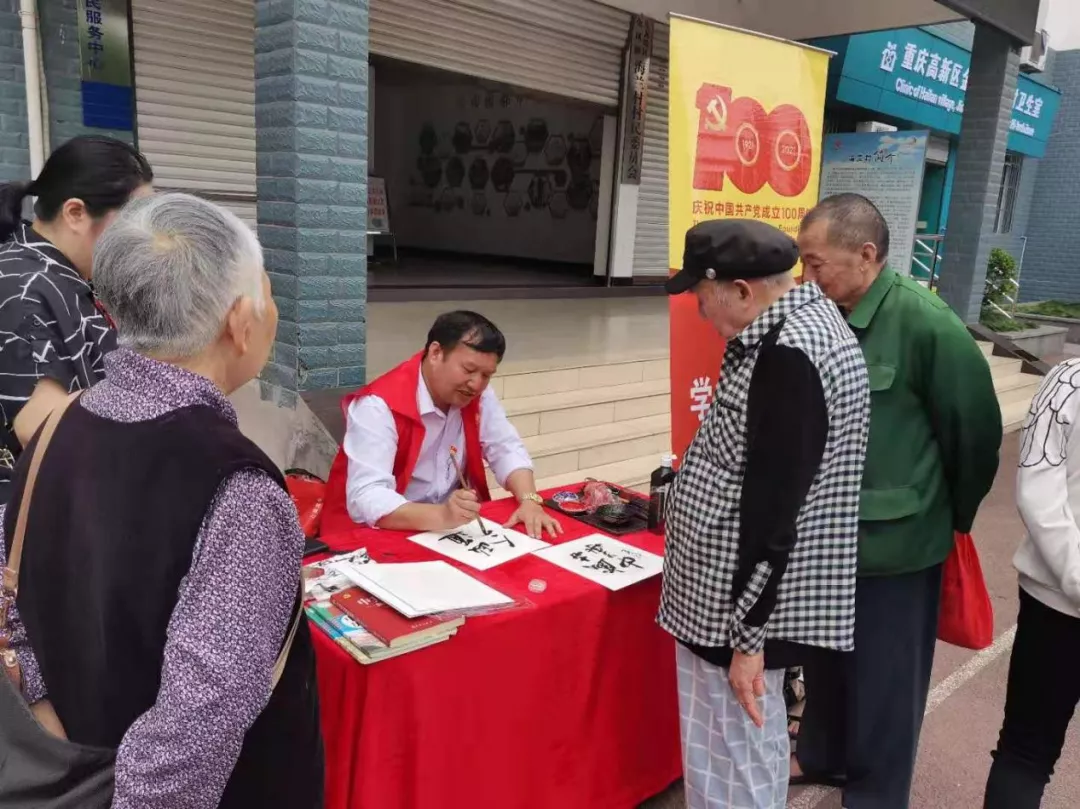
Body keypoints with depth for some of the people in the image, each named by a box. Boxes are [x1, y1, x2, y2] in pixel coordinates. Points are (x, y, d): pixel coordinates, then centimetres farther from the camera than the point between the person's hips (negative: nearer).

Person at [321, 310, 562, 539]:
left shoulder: (478, 395, -2)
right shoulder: (380, 406, -22)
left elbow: (507, 450, 2)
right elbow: (364, 499, -29)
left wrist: (529, 500, -18)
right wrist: (441, 516, -43)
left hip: (453, 529, 6)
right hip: (376, 535, -5)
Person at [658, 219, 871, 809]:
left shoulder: (788, 354, -24)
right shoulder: (803, 320, 7)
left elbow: (774, 510, -25)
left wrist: (747, 636, -19)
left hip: (740, 599, -10)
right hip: (738, 589, 10)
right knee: (749, 748, 26)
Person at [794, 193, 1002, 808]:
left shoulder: (925, 324, -20)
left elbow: (976, 430, -10)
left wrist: (953, 515, 3)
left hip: (895, 542, -6)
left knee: (884, 679, 13)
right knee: (826, 659, 24)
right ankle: (821, 755, 48)